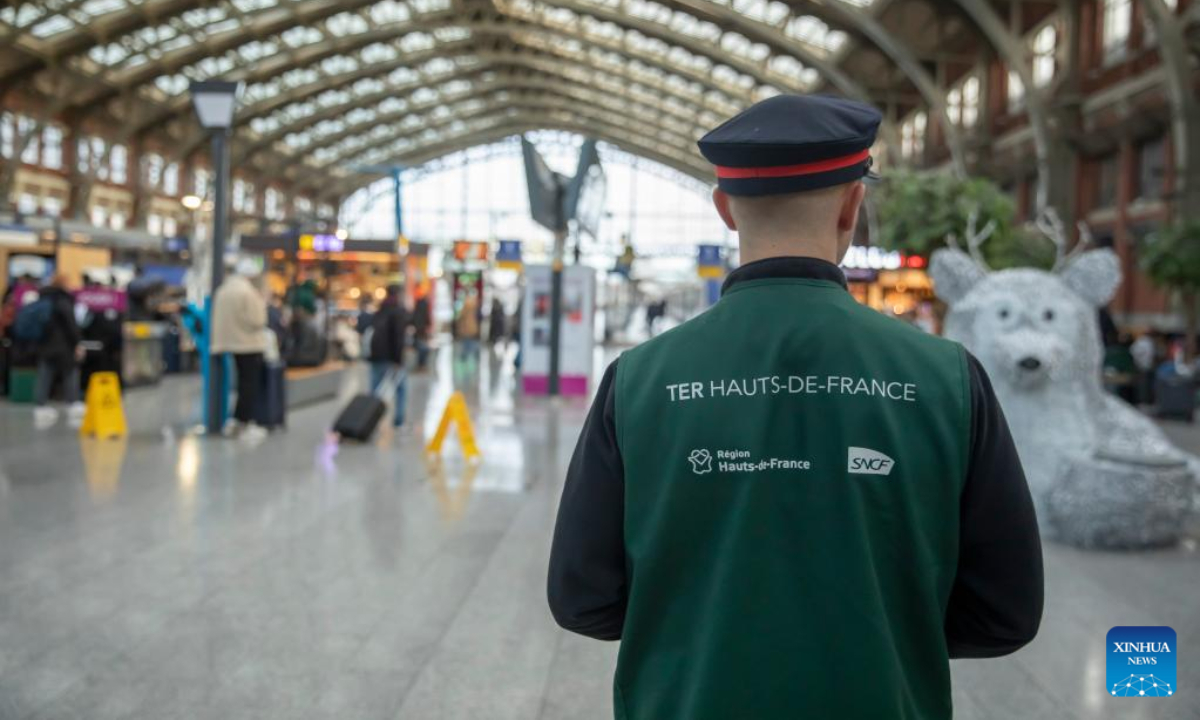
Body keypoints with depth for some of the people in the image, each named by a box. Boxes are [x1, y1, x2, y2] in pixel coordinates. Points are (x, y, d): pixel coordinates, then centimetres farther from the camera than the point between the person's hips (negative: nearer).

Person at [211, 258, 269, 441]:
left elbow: (218, 318, 12)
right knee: (251, 385, 1)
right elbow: (256, 321, -19)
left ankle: (236, 421, 20)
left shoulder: (223, 289, 8)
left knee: (244, 383, 19)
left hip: (231, 342, 8)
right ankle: (245, 424, 2)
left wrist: (219, 341, 17)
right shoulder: (248, 292, -18)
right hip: (249, 344, -8)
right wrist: (261, 304, -4)